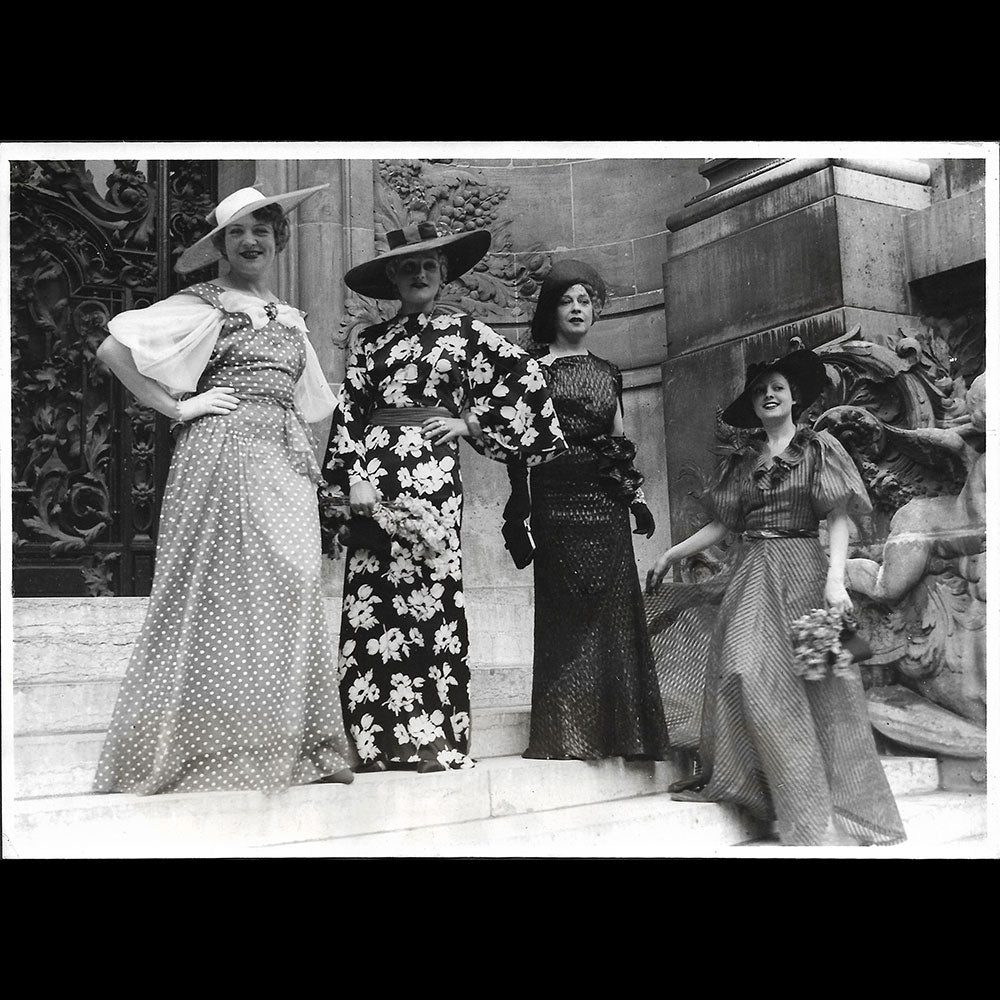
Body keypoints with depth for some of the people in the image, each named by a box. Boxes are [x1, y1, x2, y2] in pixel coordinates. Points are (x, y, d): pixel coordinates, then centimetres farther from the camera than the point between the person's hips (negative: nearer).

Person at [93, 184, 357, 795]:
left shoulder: (291, 320, 22)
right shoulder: (203, 306, 3)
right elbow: (112, 349, -5)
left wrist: (314, 470, 15)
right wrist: (178, 406, -6)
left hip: (287, 462, 6)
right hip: (224, 452, -6)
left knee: (289, 593, 2)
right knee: (225, 590, -7)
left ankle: (293, 742, 8)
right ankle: (210, 742, 1)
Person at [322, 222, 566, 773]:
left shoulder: (465, 332, 12)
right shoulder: (371, 341, 16)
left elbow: (524, 376, 8)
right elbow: (349, 415, 10)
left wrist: (472, 423, 4)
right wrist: (354, 479, -2)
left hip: (432, 474, -2)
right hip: (374, 474, 2)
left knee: (430, 593, -7)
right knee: (370, 601, -2)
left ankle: (436, 740, 0)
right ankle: (380, 740, 5)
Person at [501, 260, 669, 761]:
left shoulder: (607, 373, 18)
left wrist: (636, 495, 12)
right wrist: (519, 504, -10)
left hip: (605, 500, 4)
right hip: (557, 498, -4)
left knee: (614, 610, 2)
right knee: (566, 612, -4)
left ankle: (616, 728, 9)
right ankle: (566, 731, 2)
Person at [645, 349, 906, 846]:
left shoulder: (819, 448, 3)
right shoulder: (740, 460, 14)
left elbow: (839, 520, -4)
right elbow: (722, 524, 15)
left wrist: (835, 579, -16)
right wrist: (670, 555, 10)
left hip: (801, 572, -4)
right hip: (751, 575, 4)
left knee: (813, 684, -7)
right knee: (746, 676, -5)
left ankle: (829, 807, 1)